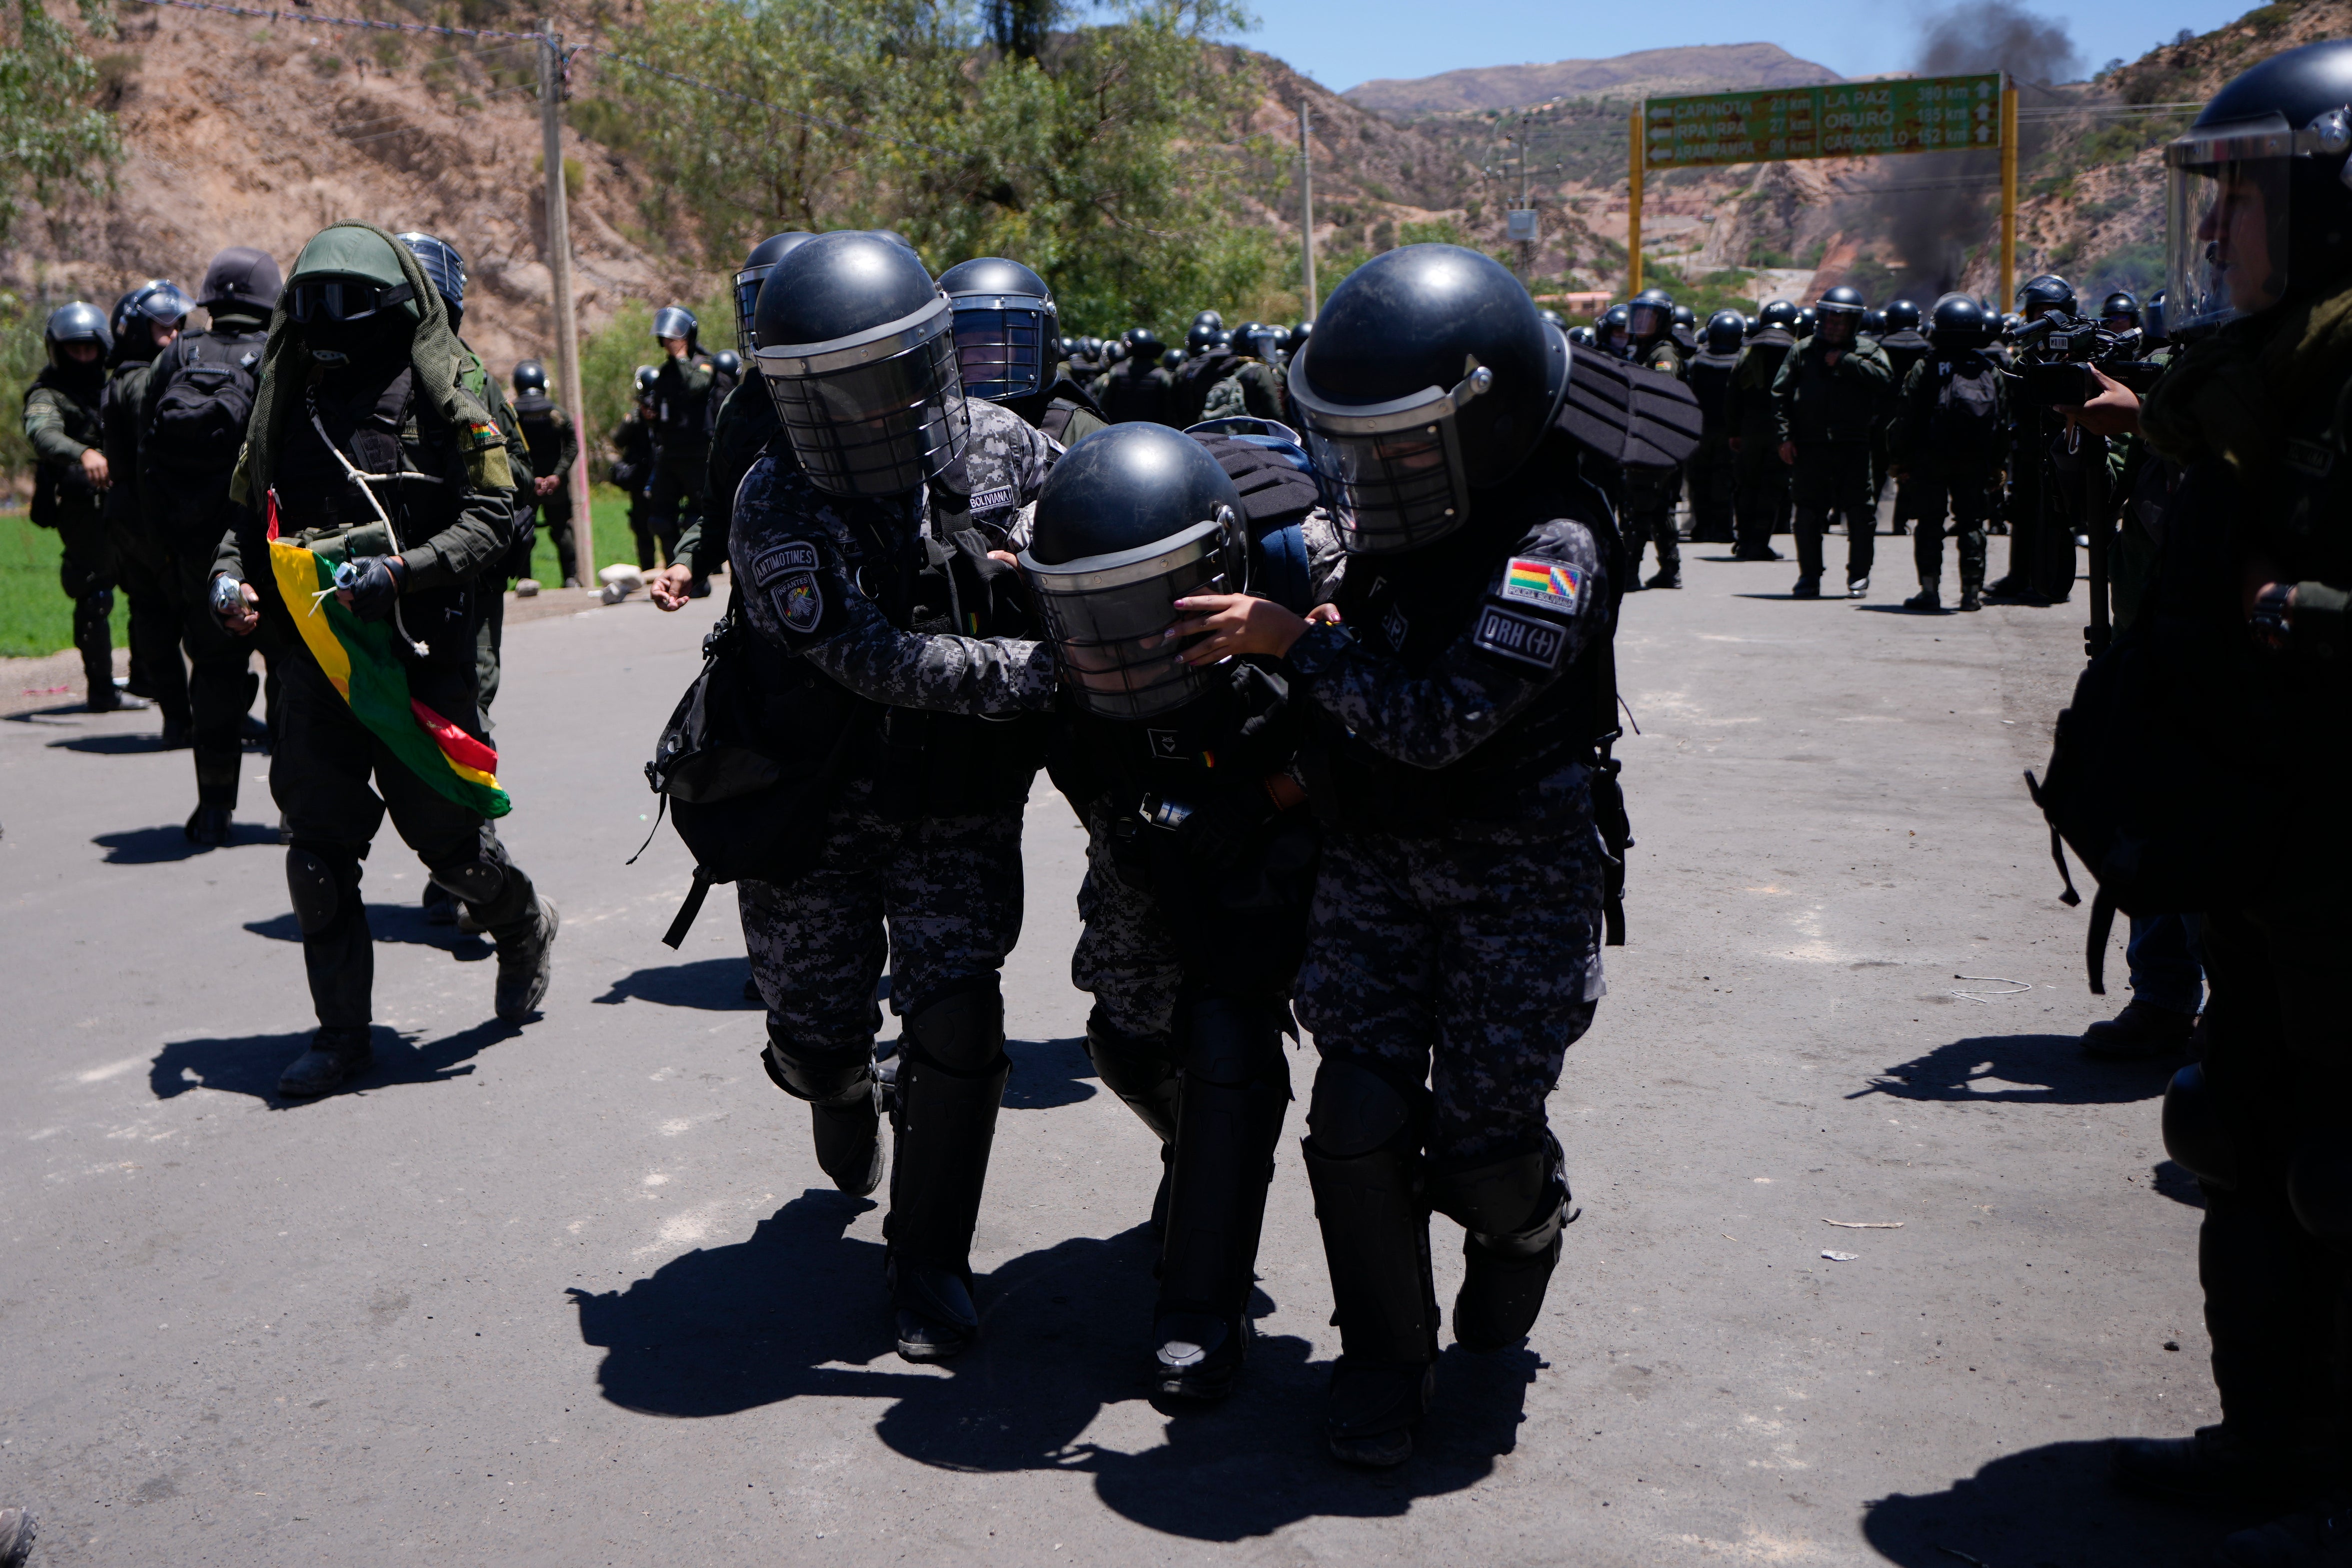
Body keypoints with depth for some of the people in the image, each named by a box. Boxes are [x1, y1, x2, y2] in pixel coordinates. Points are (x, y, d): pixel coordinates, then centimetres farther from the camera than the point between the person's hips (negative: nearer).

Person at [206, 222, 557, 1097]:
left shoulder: (442, 400, -3)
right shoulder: (287, 403, 13)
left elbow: (493, 517, -10)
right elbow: (246, 511, 21)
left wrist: (401, 572, -22)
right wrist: (229, 574, 0)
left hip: (418, 654, -5)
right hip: (315, 656, 5)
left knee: (444, 834, 3)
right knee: (317, 851, 2)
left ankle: (527, 929, 35)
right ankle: (342, 1034, 14)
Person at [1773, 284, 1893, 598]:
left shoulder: (1868, 351, 5)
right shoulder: (1804, 351, 9)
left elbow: (1884, 379, -15)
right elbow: (1781, 394, 7)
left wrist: (1845, 361, -14)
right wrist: (1785, 437, -2)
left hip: (1854, 447, -1)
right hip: (1810, 446, 1)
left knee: (1860, 513, -1)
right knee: (1808, 513, 5)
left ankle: (1859, 575, 11)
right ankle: (1809, 575, 15)